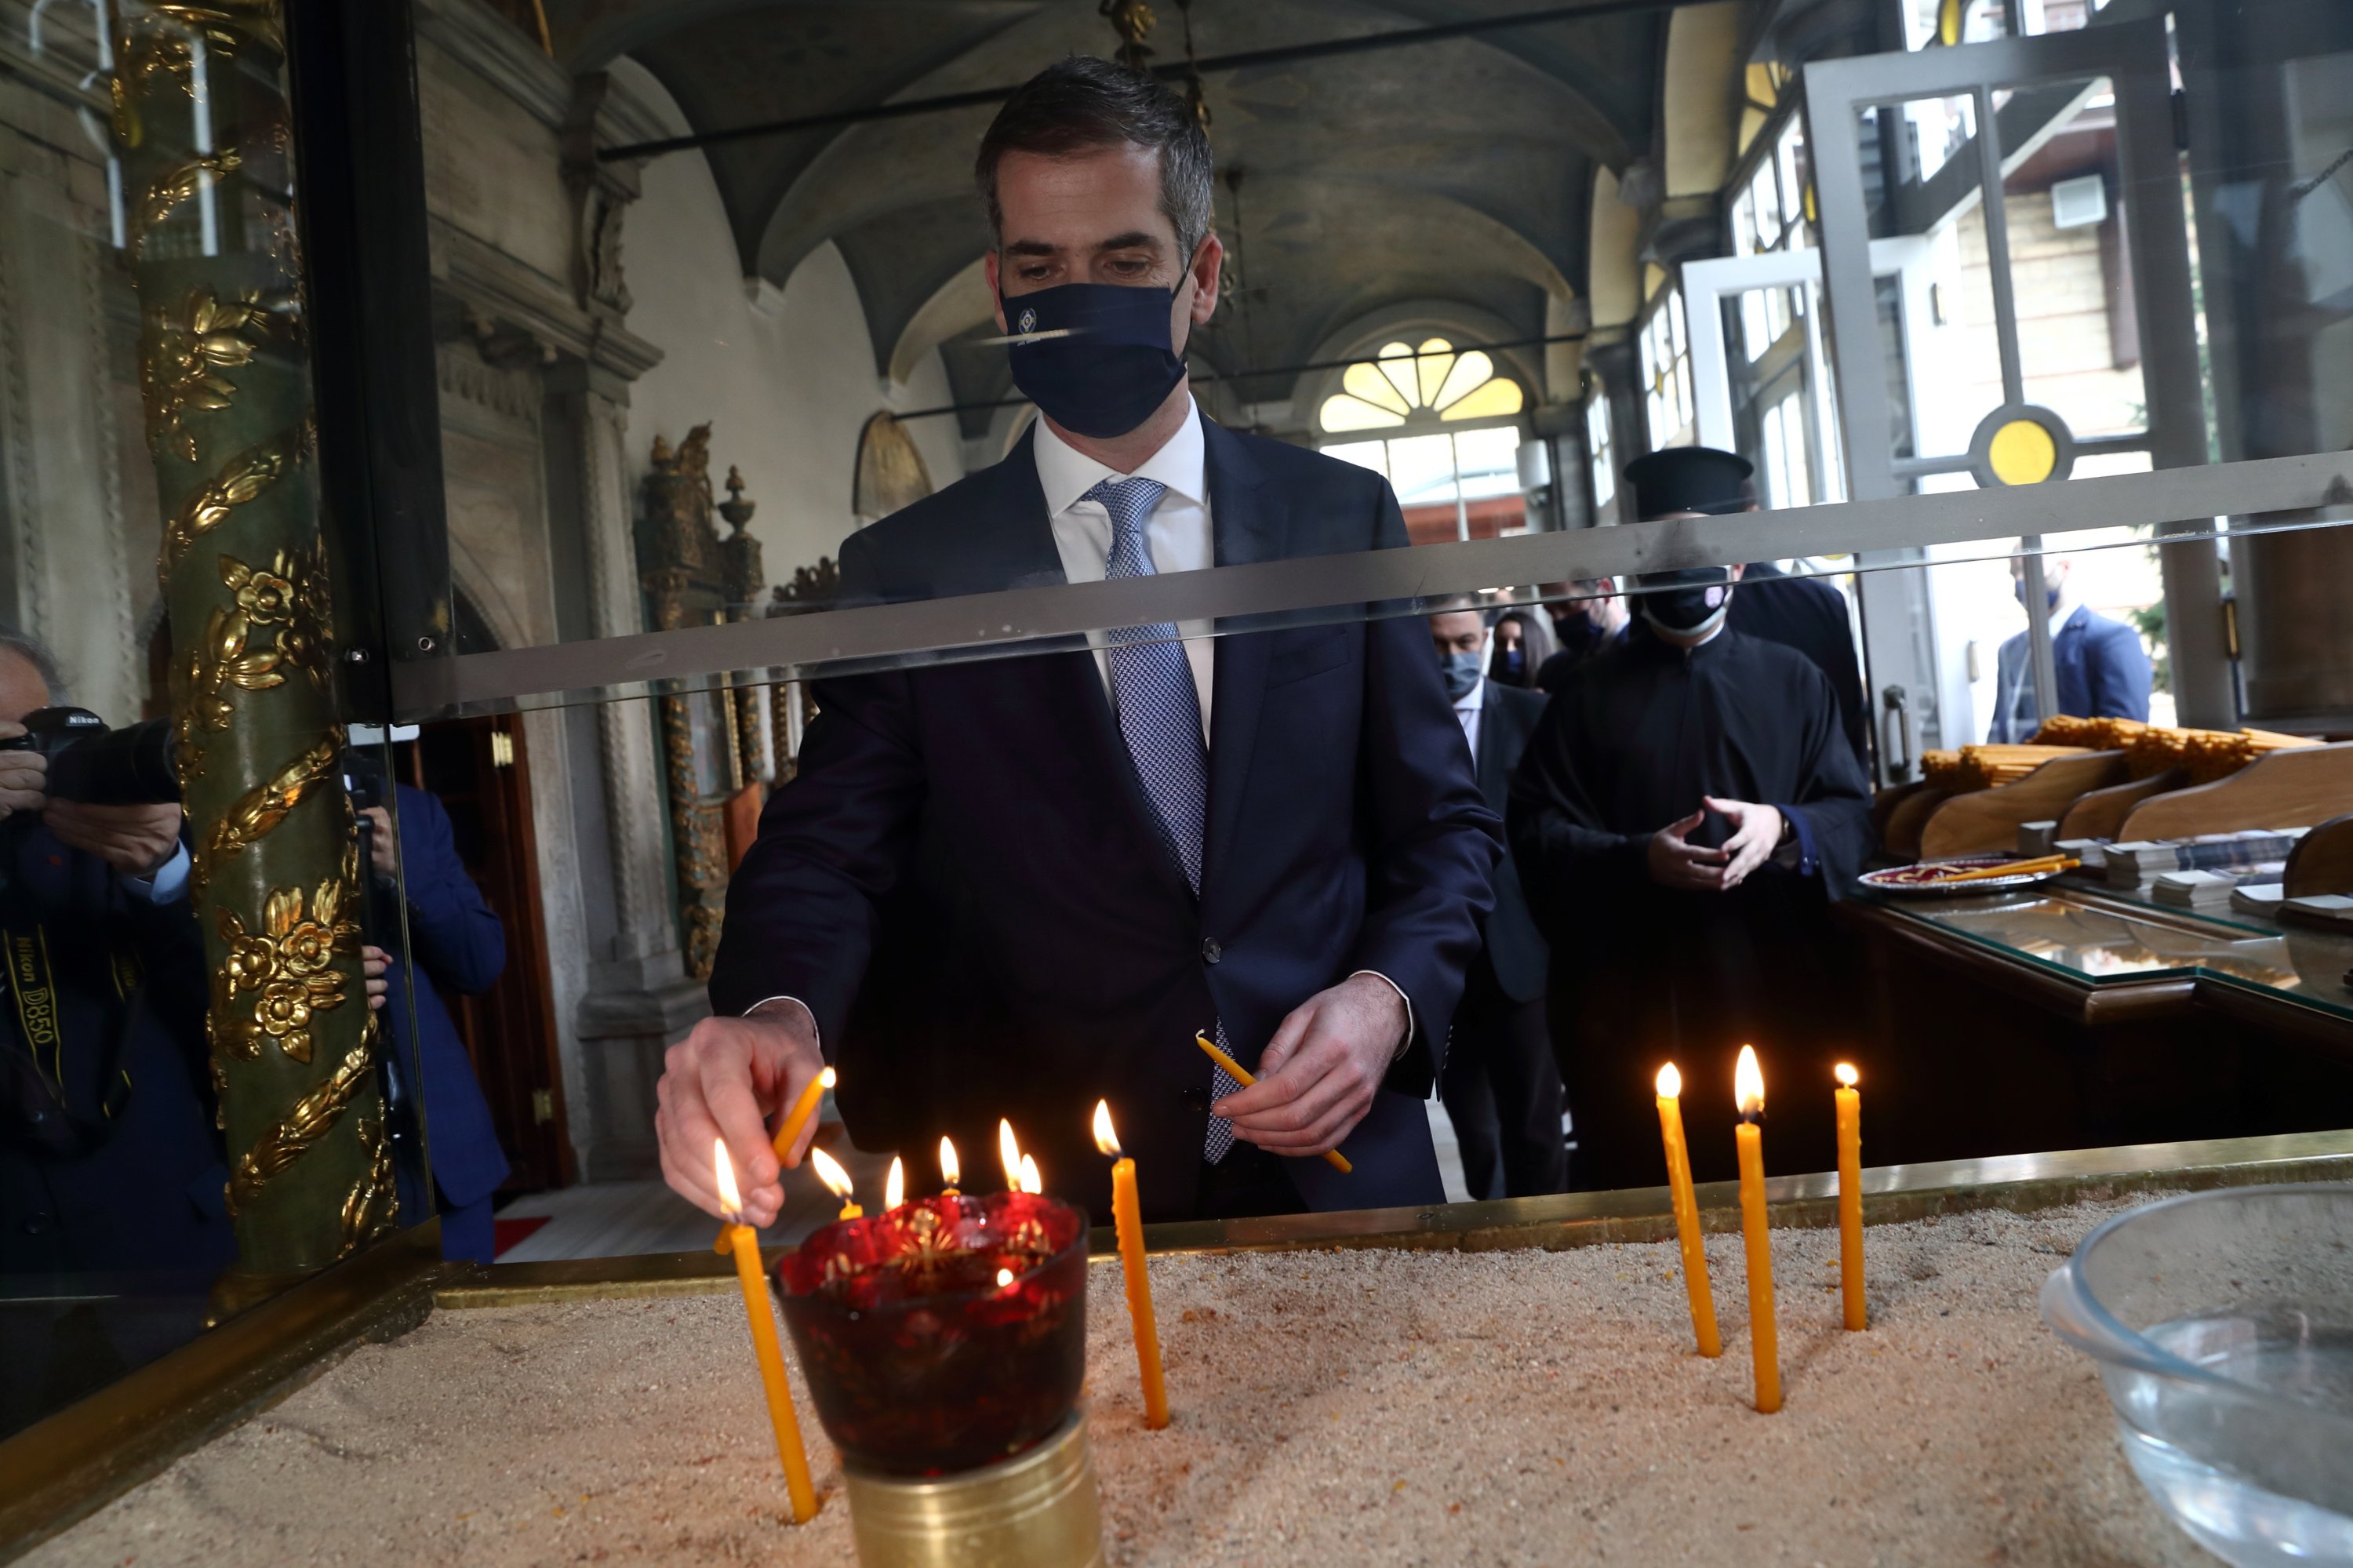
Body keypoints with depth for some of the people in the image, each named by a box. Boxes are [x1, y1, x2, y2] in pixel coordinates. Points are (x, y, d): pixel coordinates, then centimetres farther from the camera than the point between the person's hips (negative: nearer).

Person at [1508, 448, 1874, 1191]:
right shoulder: (1589, 694, 5)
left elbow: (1854, 816, 7)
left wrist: (1783, 829, -15)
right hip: (1632, 1010, -1)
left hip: (1776, 995, 2)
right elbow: (1537, 835, -2)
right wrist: (1639, 859, -20)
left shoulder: (1795, 681, 12)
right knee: (1641, 1206, 5)